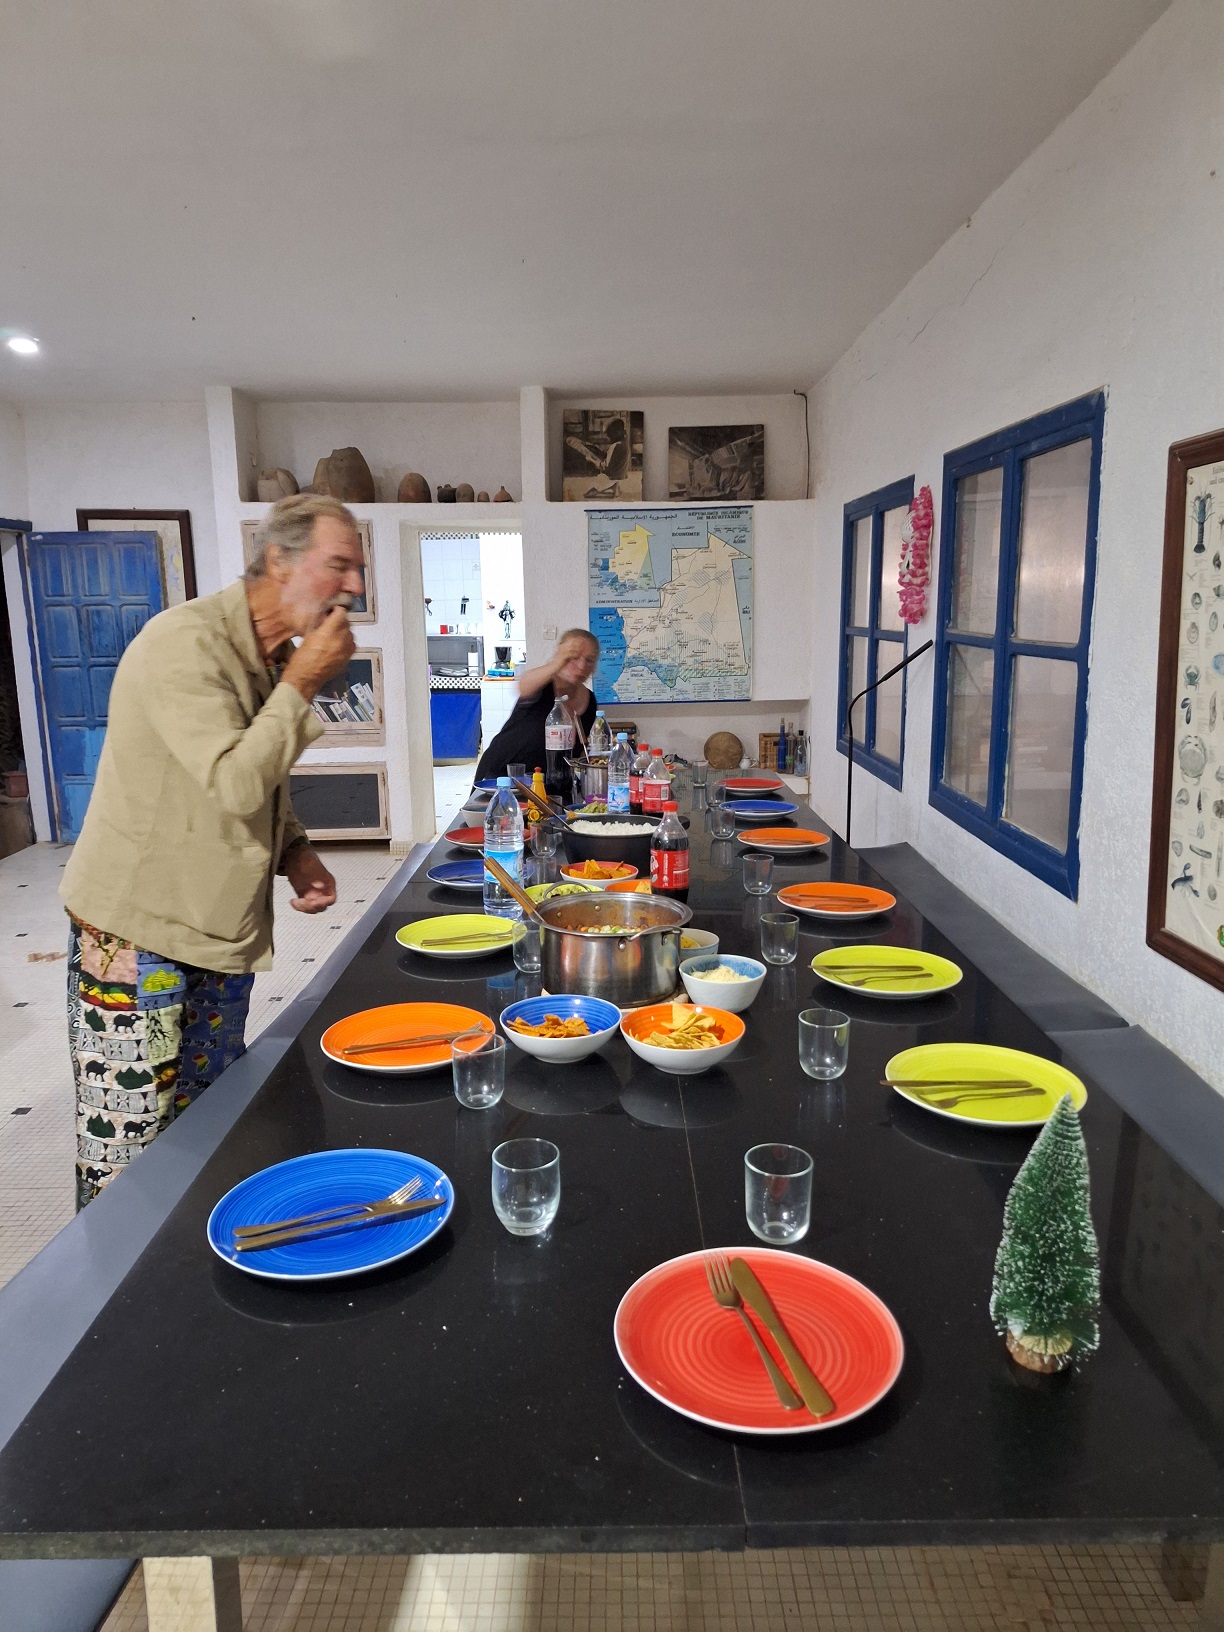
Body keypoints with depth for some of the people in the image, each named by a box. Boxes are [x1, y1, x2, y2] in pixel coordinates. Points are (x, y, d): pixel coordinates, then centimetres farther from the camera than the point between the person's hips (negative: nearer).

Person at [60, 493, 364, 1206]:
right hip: (138, 930, -8)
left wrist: (294, 852, 2)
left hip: (221, 928, 9)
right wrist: (301, 685, -22)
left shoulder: (279, 654, 7)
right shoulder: (186, 642, -21)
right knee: (130, 1141, 2)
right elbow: (235, 782, -30)